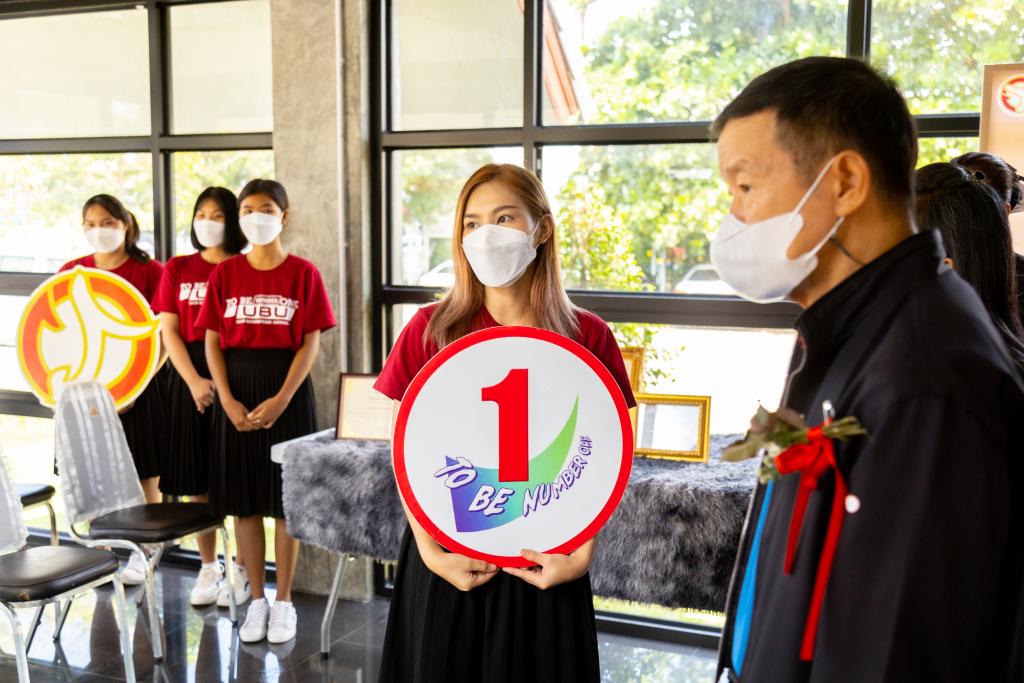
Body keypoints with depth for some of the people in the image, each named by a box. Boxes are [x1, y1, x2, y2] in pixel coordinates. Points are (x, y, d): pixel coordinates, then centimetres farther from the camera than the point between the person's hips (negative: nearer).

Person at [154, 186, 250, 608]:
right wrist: (195, 381, -10)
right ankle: (208, 568, 18)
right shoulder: (177, 270, 10)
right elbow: (168, 331, 4)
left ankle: (242, 569, 11)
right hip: (191, 377, 3)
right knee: (198, 477, 6)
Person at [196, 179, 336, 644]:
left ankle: (284, 601, 16)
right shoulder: (224, 274, 4)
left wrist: (281, 399, -15)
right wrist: (228, 401, -9)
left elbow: (310, 344, -5)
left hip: (287, 391, -2)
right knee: (244, 500, 7)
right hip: (237, 393, 2)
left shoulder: (303, 273, -2)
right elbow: (213, 343, 3)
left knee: (286, 500, 4)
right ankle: (256, 600, 20)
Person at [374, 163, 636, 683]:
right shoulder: (431, 329, -4)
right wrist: (429, 552, -9)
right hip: (449, 564, 0)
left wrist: (582, 556, -8)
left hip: (543, 568, 0)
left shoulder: (588, 338, -4)